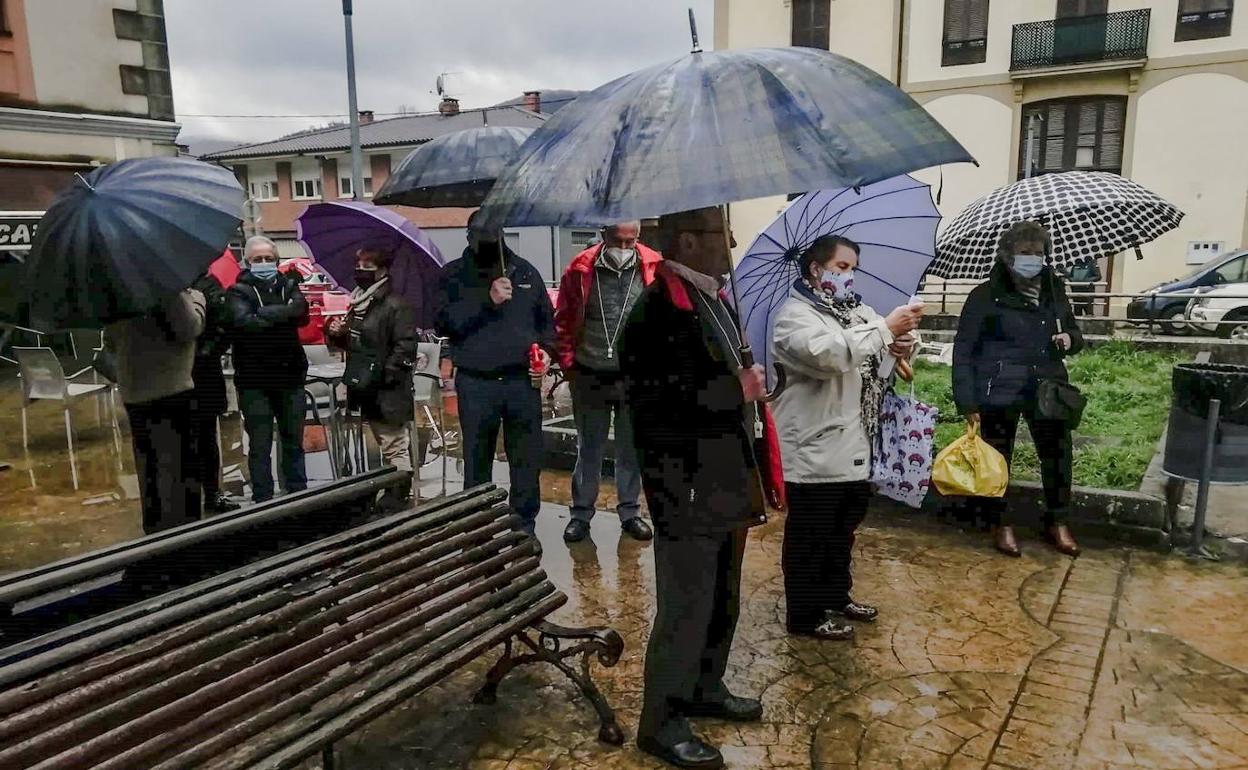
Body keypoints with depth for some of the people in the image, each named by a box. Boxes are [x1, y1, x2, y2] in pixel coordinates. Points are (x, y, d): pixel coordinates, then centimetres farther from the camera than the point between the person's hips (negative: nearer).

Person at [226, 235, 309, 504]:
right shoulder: (239, 291, 0)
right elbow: (244, 322, -19)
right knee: (260, 446, 3)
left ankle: (299, 494, 24)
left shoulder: (289, 285, 9)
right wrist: (282, 315, -14)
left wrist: (263, 315, -18)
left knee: (294, 441, 12)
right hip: (254, 380, -3)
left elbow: (301, 313, -10)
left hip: (290, 376, 3)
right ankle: (262, 500, 13)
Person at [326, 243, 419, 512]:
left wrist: (381, 376, -22)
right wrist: (337, 334, 3)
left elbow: (405, 348, -19)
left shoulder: (396, 305, -13)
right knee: (386, 446, 18)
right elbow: (352, 342, 24)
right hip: (367, 391, 9)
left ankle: (396, 498, 5)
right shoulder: (357, 302, 14)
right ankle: (395, 495, 29)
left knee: (395, 448, -2)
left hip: (388, 392, -9)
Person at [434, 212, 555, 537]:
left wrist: (546, 348, -1)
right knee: (477, 461, 6)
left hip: (523, 380, 2)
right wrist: (487, 300, -17)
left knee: (527, 459, 5)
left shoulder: (525, 271, 13)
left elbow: (546, 318, 18)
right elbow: (443, 322, -9)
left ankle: (525, 526, 19)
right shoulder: (454, 275, 5)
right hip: (476, 384, -2)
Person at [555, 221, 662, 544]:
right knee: (589, 449, 12)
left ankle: (630, 512, 28)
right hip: (590, 377, 0)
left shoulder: (654, 268, -5)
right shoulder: (581, 269, -4)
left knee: (631, 449, 13)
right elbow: (564, 320, 3)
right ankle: (581, 514, 24)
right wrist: (567, 362, 0)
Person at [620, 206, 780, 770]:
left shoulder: (713, 300, 11)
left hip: (726, 486, 10)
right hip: (686, 494, -9)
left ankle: (704, 689, 42)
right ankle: (661, 722, 22)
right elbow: (653, 405, -27)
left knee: (722, 603, 22)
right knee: (685, 609, 3)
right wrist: (737, 390, -21)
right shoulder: (657, 312, -20)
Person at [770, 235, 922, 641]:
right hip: (814, 452, -9)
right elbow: (829, 354, -29)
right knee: (809, 538, 3)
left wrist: (901, 346, -12)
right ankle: (804, 615, 16)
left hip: (854, 447, 9)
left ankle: (837, 597, 38)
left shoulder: (858, 311, 15)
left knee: (844, 530, 21)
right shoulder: (795, 315, -12)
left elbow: (878, 356, 12)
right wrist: (886, 328, -26)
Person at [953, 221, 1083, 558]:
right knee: (996, 458, 6)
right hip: (999, 391, -4)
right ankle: (1000, 524, 25)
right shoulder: (986, 295, -7)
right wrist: (967, 402, -11)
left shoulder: (1055, 292, 8)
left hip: (1048, 389, 4)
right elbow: (963, 350, -6)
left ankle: (1057, 522, 28)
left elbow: (1075, 334, 22)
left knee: (1058, 455, 7)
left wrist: (1070, 339, -4)